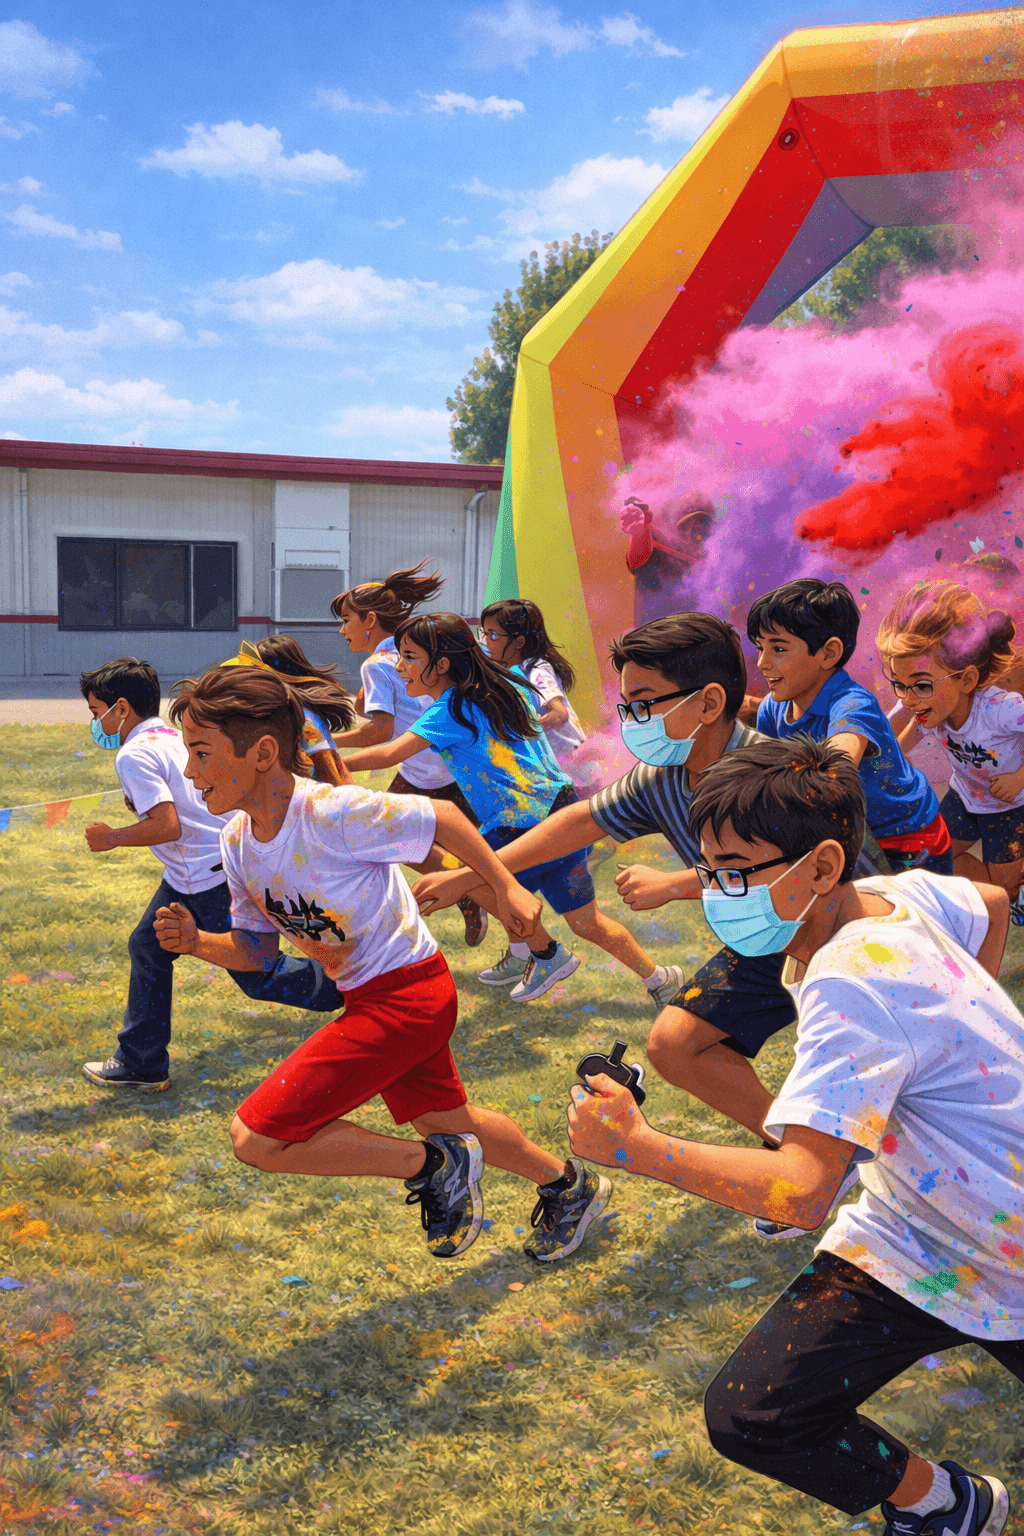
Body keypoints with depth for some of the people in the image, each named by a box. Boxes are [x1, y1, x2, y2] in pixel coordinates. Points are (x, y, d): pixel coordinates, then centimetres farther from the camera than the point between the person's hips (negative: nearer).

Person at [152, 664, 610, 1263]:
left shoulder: (332, 811, -26)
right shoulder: (238, 844, -1)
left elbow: (440, 815, -14)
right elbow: (257, 950, 7)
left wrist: (507, 887, -7)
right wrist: (198, 942, -12)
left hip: (407, 994, -9)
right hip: (369, 997, 9)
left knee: (256, 1139, -13)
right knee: (445, 1121, 28)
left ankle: (436, 1166, 2)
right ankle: (571, 1187, 52)